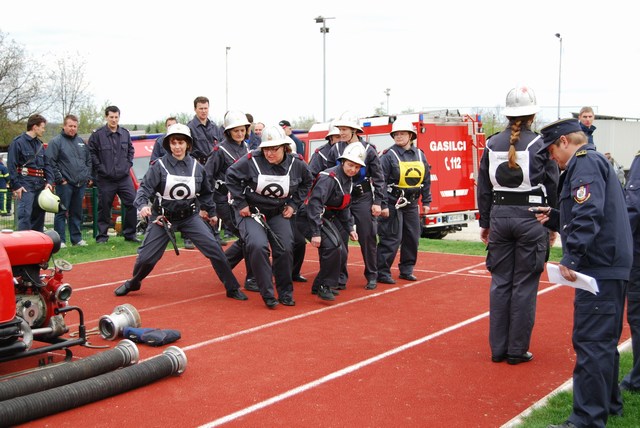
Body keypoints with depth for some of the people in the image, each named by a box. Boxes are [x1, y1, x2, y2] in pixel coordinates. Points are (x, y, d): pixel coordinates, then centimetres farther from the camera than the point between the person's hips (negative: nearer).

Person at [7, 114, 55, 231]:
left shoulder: (40, 144, 18)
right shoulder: (18, 142, -4)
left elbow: (46, 165, 17)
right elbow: (11, 166, -9)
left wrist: (49, 181, 2)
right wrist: (16, 185, -15)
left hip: (40, 185, 7)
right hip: (25, 185, -7)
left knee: (39, 215, 11)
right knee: (25, 215, -13)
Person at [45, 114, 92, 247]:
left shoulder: (81, 141, 17)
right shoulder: (56, 141, -4)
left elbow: (89, 160, 21)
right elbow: (50, 162, -10)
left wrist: (89, 177, 11)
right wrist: (59, 179, -13)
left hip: (81, 184, 6)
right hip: (65, 184, -6)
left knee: (77, 213, 12)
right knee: (62, 213, -4)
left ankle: (77, 238, 19)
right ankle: (60, 240, 1)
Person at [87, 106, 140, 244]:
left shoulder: (125, 133, 8)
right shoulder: (97, 135, -4)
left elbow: (130, 150, 19)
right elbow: (91, 153, -2)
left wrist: (128, 164, 7)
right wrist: (100, 168, -8)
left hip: (124, 177, 3)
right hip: (105, 180, -3)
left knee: (132, 203, -2)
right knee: (104, 207, 3)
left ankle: (130, 234, 9)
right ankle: (102, 235, 14)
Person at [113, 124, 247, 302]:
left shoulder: (196, 167, -1)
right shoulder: (159, 165, -11)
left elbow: (206, 192, 14)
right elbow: (145, 188, -17)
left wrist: (211, 212, 21)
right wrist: (143, 205, -37)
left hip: (190, 216, 2)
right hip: (163, 217, -1)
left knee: (214, 249, -10)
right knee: (146, 256, 0)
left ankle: (232, 288, 3)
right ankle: (133, 283, 33)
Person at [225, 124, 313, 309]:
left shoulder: (297, 164, -9)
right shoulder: (251, 160, -20)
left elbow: (306, 182, 11)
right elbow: (231, 177, -7)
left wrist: (294, 204, 4)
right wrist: (240, 204, -9)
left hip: (278, 213, 4)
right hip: (251, 211, -3)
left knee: (285, 249, -5)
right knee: (258, 245, -25)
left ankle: (285, 292, 17)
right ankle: (267, 294, -11)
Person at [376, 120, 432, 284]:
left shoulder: (420, 155, 8)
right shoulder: (389, 155, -8)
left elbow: (426, 180, 15)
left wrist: (426, 201, 12)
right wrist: (383, 205, -16)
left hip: (411, 204, 6)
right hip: (393, 204, -6)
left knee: (413, 238, 10)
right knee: (391, 239, -7)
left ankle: (406, 270, 24)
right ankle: (382, 272, 0)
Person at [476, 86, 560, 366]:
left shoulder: (493, 145, 2)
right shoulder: (540, 145, -8)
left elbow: (483, 188, 7)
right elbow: (553, 187, -4)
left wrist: (485, 223, 16)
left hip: (500, 216, 3)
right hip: (531, 217, -3)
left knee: (500, 282, 10)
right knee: (525, 285, 4)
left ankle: (498, 348, 15)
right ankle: (517, 350, 10)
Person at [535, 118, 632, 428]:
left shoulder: (585, 162, -10)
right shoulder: (593, 162, 21)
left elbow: (589, 216, -24)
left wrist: (571, 258, -26)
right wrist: (554, 219, 16)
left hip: (601, 269, -11)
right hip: (608, 267, 11)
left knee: (591, 342, -9)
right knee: (603, 341, 20)